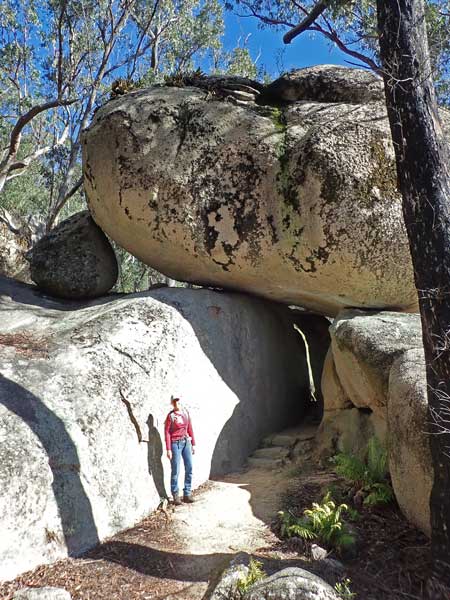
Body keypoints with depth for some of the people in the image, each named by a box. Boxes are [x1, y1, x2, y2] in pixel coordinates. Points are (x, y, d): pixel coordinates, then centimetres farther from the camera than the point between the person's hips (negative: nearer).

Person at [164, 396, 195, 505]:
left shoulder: (185, 412, 6)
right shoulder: (171, 415, -8)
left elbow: (190, 428, 12)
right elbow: (167, 432, -8)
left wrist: (193, 444, 12)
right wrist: (168, 450, -11)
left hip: (186, 442, 5)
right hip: (176, 443, -5)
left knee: (189, 468, 6)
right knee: (175, 470, -1)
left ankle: (187, 494, 17)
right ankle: (175, 495, 10)